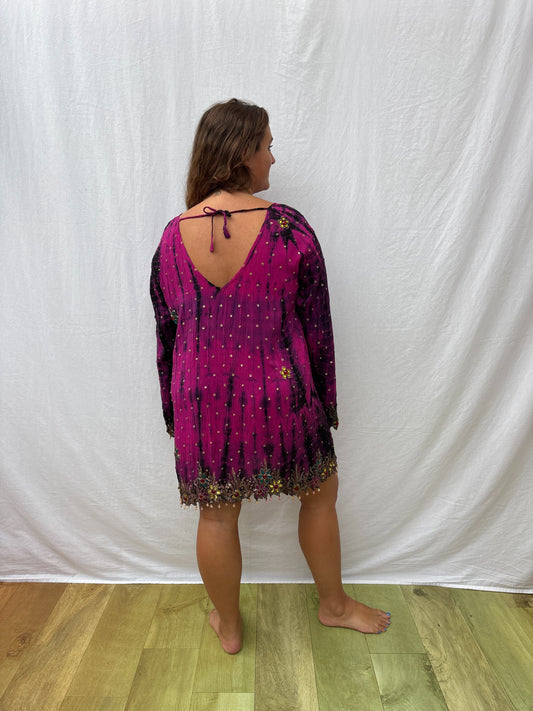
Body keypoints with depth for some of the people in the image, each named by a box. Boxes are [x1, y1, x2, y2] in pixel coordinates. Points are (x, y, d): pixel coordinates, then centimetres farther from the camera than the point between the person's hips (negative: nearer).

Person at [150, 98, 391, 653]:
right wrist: (326, 400, 6)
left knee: (217, 515, 19)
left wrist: (173, 413, 15)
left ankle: (228, 626, 43)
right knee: (319, 494, 23)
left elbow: (164, 333, 3)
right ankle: (334, 604, 45)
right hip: (280, 396, -2)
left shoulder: (173, 237, -2)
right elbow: (317, 324, -7)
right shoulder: (289, 228, -11)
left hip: (203, 400, 3)